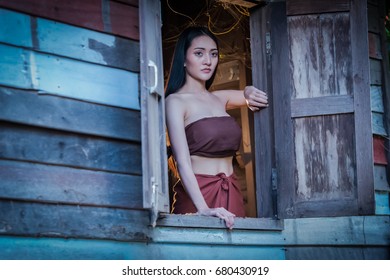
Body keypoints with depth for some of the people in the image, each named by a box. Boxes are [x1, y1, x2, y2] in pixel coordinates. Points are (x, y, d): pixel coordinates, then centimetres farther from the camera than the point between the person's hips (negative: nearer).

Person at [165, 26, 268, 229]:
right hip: (197, 196, -6)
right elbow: (182, 162, -14)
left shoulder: (220, 99, 14)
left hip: (231, 195, 6)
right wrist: (203, 209, -27)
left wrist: (249, 94, 2)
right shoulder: (175, 101, -4)